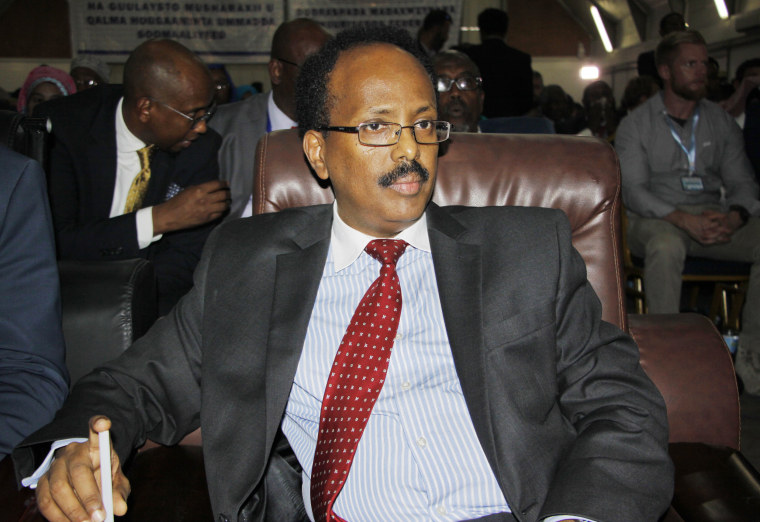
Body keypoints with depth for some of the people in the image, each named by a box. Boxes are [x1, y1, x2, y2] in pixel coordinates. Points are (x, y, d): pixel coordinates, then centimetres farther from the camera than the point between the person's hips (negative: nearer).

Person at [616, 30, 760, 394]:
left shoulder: (722, 123, 14)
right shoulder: (637, 125, 3)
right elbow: (632, 190, -8)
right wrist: (683, 219, -24)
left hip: (711, 218, 4)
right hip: (654, 217, -4)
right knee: (666, 245, -39)